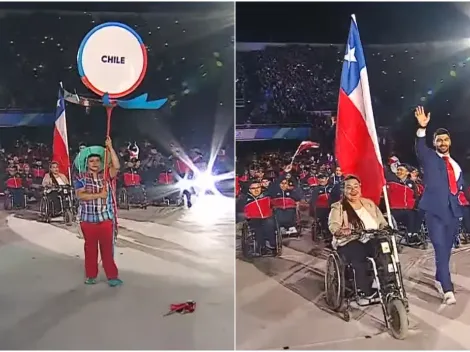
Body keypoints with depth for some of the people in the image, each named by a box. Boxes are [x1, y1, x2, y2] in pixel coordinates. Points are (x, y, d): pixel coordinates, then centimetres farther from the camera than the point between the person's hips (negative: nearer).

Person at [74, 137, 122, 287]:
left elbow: (116, 166, -13)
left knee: (107, 248, 4)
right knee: (90, 248, 11)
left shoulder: (106, 175, 4)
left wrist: (110, 148, -17)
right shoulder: (81, 178, 0)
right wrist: (99, 195, -17)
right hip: (88, 219, -1)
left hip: (106, 218, 1)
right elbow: (80, 195, -12)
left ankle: (112, 276, 10)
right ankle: (91, 275, 22)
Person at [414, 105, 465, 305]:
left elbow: (461, 186, 23)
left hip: (453, 211, 6)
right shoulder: (429, 158, 2)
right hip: (435, 210, -5)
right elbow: (420, 148, -19)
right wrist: (422, 127, -34)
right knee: (441, 249, -12)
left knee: (446, 249, 13)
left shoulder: (455, 165, 20)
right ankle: (448, 290, -13)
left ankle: (439, 279, 31)